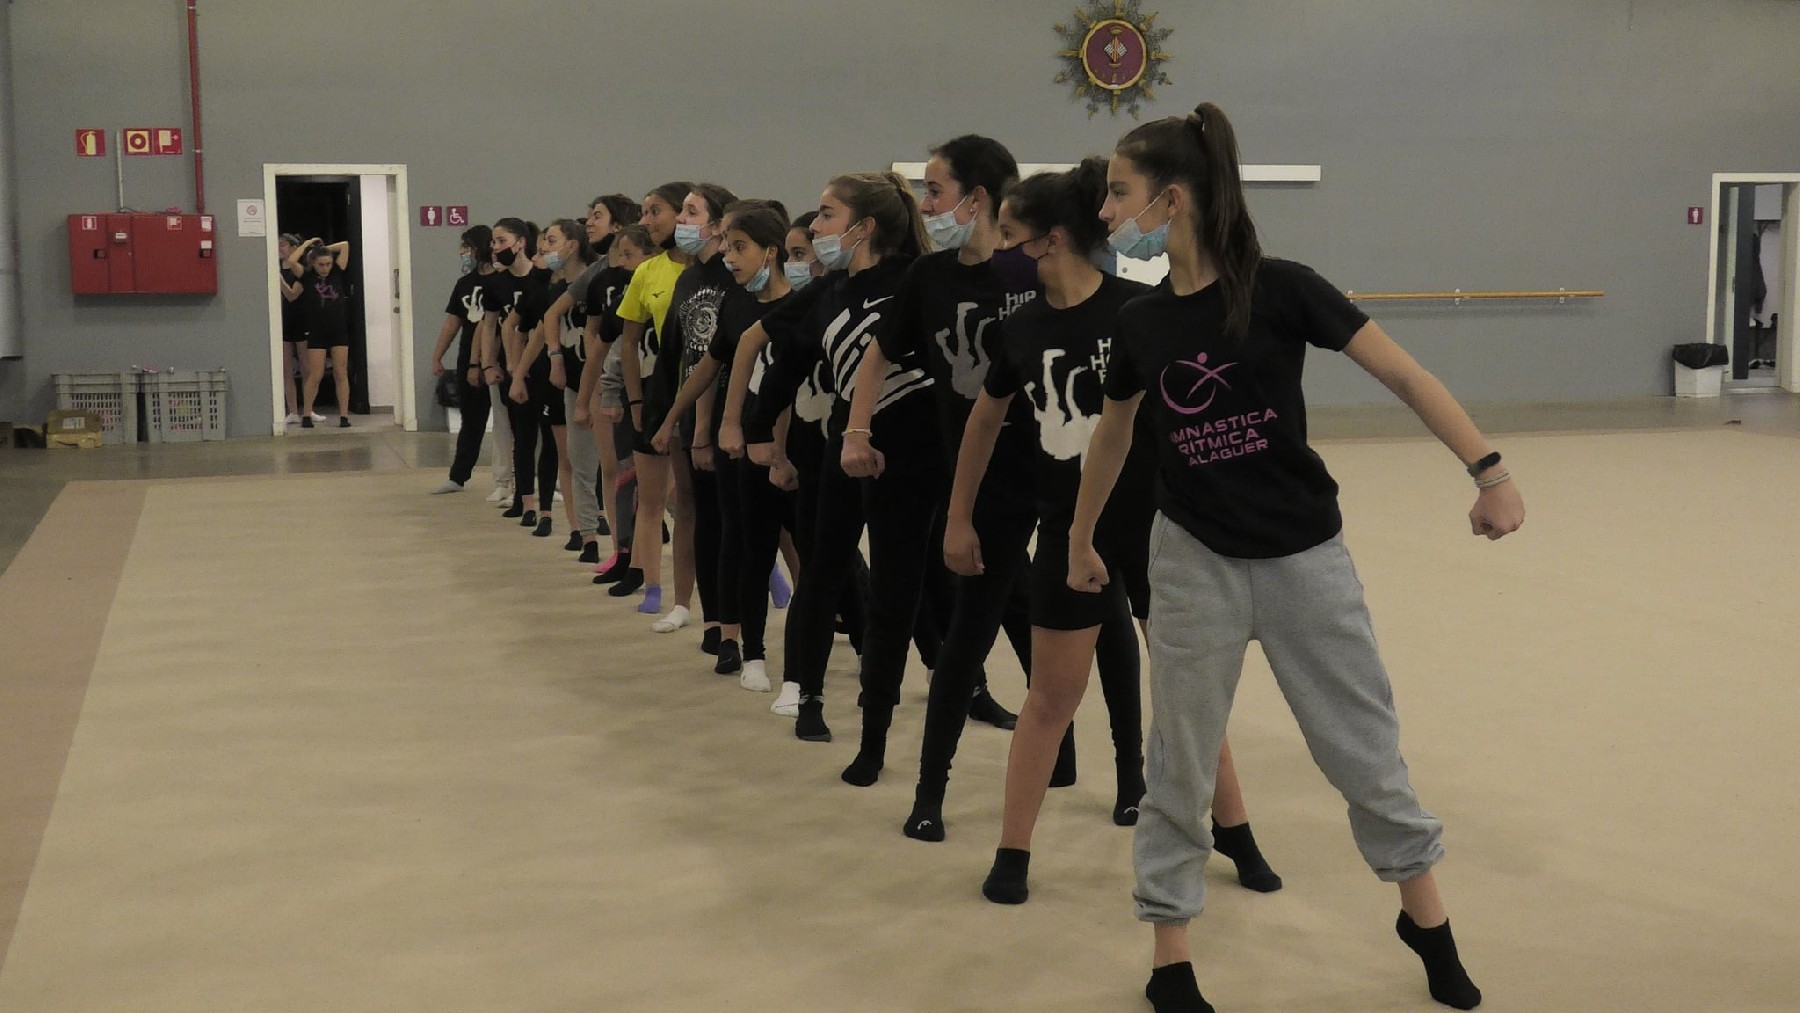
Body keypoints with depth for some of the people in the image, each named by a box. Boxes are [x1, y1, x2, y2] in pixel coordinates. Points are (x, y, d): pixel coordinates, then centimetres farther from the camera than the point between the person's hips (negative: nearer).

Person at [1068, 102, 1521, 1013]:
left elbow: (1402, 375, -12)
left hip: (1305, 556, -2)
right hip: (1193, 562, 2)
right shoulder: (1139, 322, -2)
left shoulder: (1278, 288, -14)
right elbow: (1111, 435, 15)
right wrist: (1078, 541, 23)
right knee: (1180, 765, 6)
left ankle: (1425, 915, 32)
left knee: (1365, 748, 10)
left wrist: (1488, 469, -21)